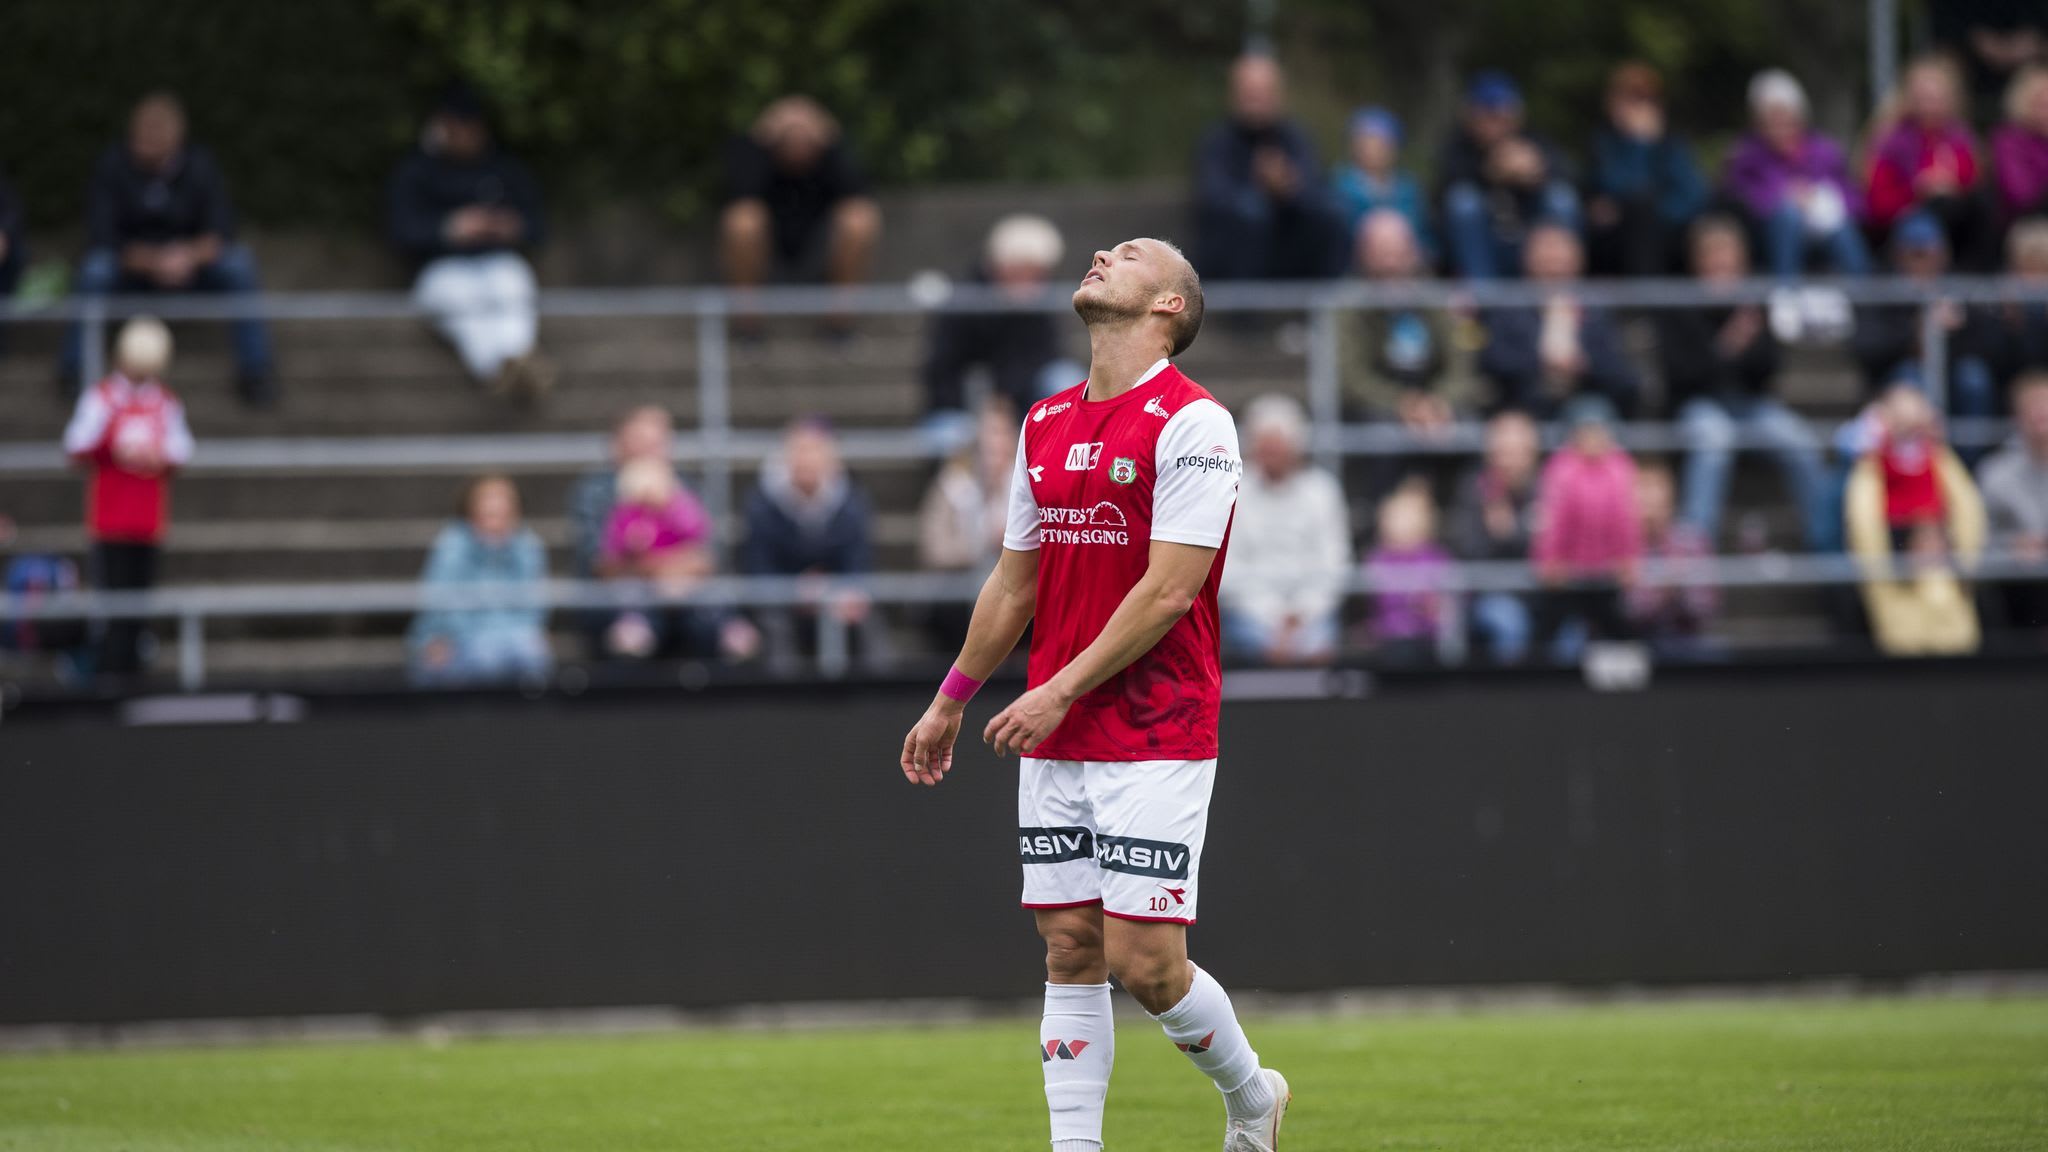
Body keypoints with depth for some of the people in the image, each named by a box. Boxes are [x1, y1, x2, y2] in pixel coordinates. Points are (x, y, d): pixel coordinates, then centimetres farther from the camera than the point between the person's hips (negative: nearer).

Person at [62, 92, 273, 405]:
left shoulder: (200, 165, -12)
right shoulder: (112, 166, -15)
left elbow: (221, 232, -16)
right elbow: (100, 238, -21)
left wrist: (192, 255, -39)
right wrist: (151, 261, -37)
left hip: (190, 270, 1)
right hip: (131, 272, -1)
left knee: (239, 263, -27)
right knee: (95, 267, -35)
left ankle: (254, 371, -17)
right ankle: (75, 371, -23)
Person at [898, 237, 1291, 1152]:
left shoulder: (1192, 423, -10)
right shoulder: (1045, 425, 13)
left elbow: (1168, 589, -15)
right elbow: (1016, 580, 21)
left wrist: (1064, 689, -17)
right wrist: (951, 700, 22)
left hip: (1156, 738, -6)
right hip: (1054, 740, 6)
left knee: (1145, 963, -8)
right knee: (1070, 955, 3)